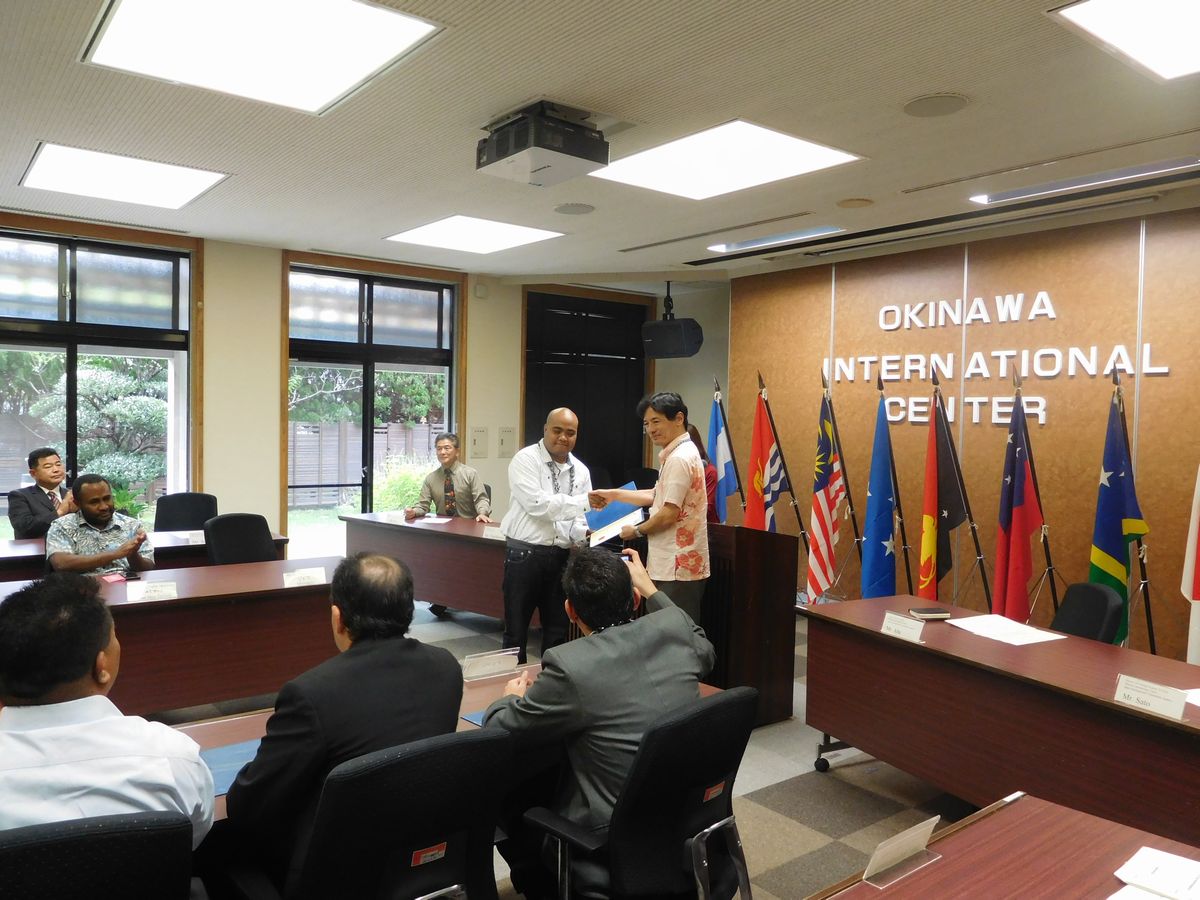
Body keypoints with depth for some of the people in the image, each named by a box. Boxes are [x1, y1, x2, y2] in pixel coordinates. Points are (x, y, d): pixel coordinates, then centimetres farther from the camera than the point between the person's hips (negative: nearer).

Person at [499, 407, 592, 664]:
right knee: (517, 628, 6)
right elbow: (538, 504, -22)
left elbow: (579, 516, 10)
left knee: (557, 628, 14)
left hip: (563, 556, 5)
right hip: (525, 553, -5)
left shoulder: (581, 470, 9)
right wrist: (585, 501, -27)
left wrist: (585, 534, -13)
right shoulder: (525, 459, -9)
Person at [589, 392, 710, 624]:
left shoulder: (680, 458, -18)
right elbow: (657, 496, 23)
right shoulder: (677, 454, 15)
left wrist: (637, 531, -4)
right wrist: (614, 494, 17)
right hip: (676, 563, 10)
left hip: (677, 567, -10)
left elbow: (669, 514, -20)